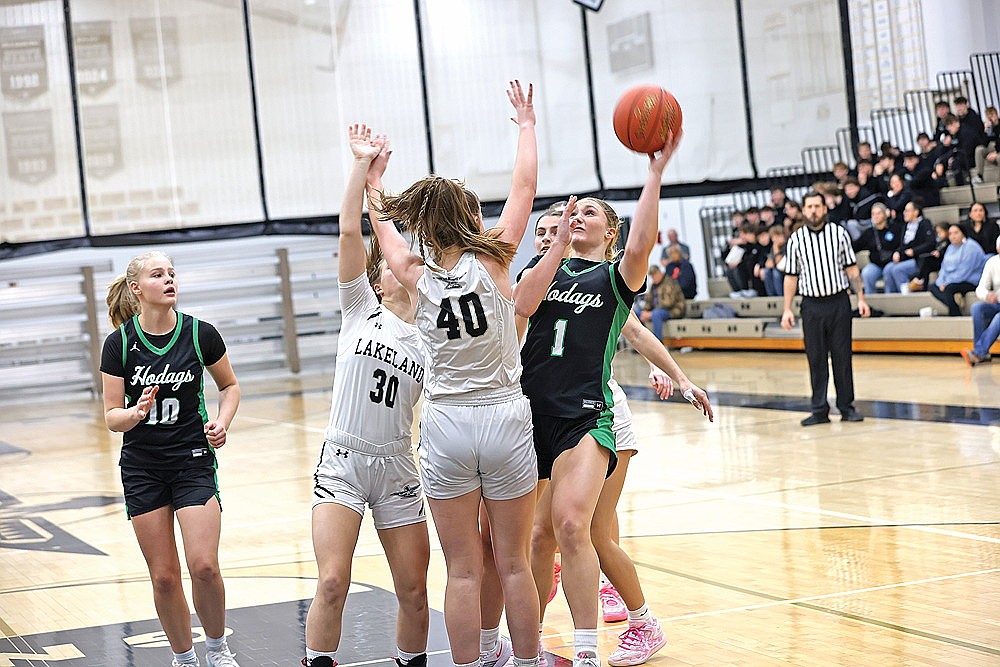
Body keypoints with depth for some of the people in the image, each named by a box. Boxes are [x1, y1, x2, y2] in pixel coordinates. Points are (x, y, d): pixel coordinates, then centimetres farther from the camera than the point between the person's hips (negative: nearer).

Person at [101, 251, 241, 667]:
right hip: (142, 467, 1)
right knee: (164, 576, 2)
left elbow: (230, 386, 11)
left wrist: (222, 422, -6)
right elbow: (112, 417, -4)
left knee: (204, 566, -13)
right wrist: (135, 413, -26)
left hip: (193, 461, -1)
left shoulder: (200, 334, -6)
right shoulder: (120, 343, -7)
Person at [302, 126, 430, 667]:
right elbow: (349, 231, -7)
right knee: (332, 582, -15)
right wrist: (363, 164, -10)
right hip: (342, 461, -2)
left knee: (413, 590, 5)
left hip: (397, 467, 3)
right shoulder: (361, 307, 3)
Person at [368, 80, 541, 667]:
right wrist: (527, 124, 18)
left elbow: (385, 225, 19)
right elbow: (525, 187, 5)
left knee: (464, 570, 5)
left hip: (445, 424, 1)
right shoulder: (492, 260, -6)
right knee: (514, 564, 8)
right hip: (506, 419, -1)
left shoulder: (417, 275, -1)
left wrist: (373, 182, 34)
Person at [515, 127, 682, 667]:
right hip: (530, 409, 4)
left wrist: (656, 171, -21)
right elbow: (522, 305, -4)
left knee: (570, 524, -23)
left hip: (584, 415, -4)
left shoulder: (615, 277, 8)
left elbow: (640, 245, -15)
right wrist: (558, 242, -6)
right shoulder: (546, 269, 18)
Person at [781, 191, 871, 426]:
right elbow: (791, 276, 7)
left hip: (839, 303, 0)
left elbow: (851, 268, 7)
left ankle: (846, 407, 10)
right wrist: (787, 309, 2)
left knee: (842, 356, 2)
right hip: (812, 305, 0)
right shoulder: (795, 240, 4)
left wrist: (861, 298, 0)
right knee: (816, 359, 2)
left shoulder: (839, 233, 4)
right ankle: (820, 410, 7)